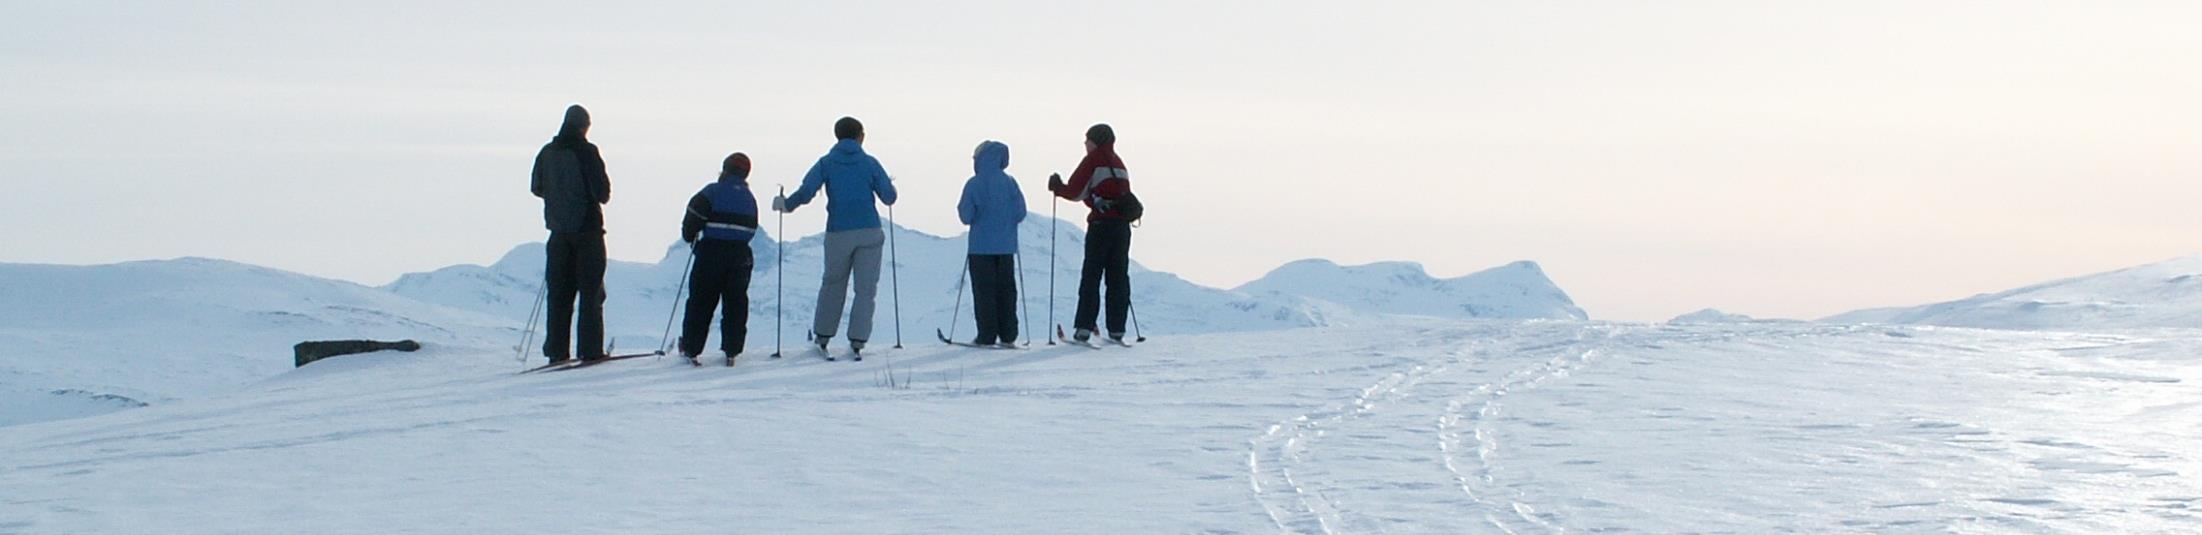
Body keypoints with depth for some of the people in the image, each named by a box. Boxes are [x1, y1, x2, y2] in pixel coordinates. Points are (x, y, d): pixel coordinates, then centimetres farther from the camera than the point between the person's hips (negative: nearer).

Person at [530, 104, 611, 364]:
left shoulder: (547, 153, 3)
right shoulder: (587, 152, -12)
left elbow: (536, 188, 13)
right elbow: (602, 191, -15)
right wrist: (601, 196, 8)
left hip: (558, 230, 5)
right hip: (587, 228, -5)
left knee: (559, 292, 9)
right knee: (591, 291, 1)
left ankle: (556, 351, 7)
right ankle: (590, 350, -4)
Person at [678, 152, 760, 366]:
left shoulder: (712, 191, -7)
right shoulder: (750, 198, 11)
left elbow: (694, 217, -9)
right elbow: (751, 229, 13)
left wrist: (690, 236, 9)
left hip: (711, 254, -4)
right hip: (741, 256, 4)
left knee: (701, 302, 5)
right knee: (736, 304, 9)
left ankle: (691, 348, 8)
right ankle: (731, 350, 7)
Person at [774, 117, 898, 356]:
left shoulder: (826, 163, 3)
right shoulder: (870, 163, 2)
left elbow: (806, 191, -9)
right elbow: (889, 197, 2)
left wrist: (786, 205, 7)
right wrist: (887, 186, 24)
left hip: (838, 233, 1)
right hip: (869, 232, -1)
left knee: (832, 284, 17)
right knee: (866, 288, 3)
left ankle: (822, 336, 18)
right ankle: (857, 340, -5)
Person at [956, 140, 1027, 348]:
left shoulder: (974, 184, -10)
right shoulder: (1009, 183, 0)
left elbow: (966, 216, -9)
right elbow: (1020, 214, 1)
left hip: (981, 247, -3)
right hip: (1006, 245, 3)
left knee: (984, 291, 2)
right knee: (1006, 289, 9)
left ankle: (987, 336, -1)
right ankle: (1008, 336, 8)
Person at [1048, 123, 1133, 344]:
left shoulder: (1093, 160, -1)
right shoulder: (1118, 162, 21)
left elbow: (1075, 192, -3)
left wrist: (1057, 187, 15)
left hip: (1102, 223, -6)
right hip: (1123, 224, 6)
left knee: (1091, 274, -4)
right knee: (1118, 276, 7)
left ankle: (1084, 328, -10)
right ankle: (1117, 329, 4)